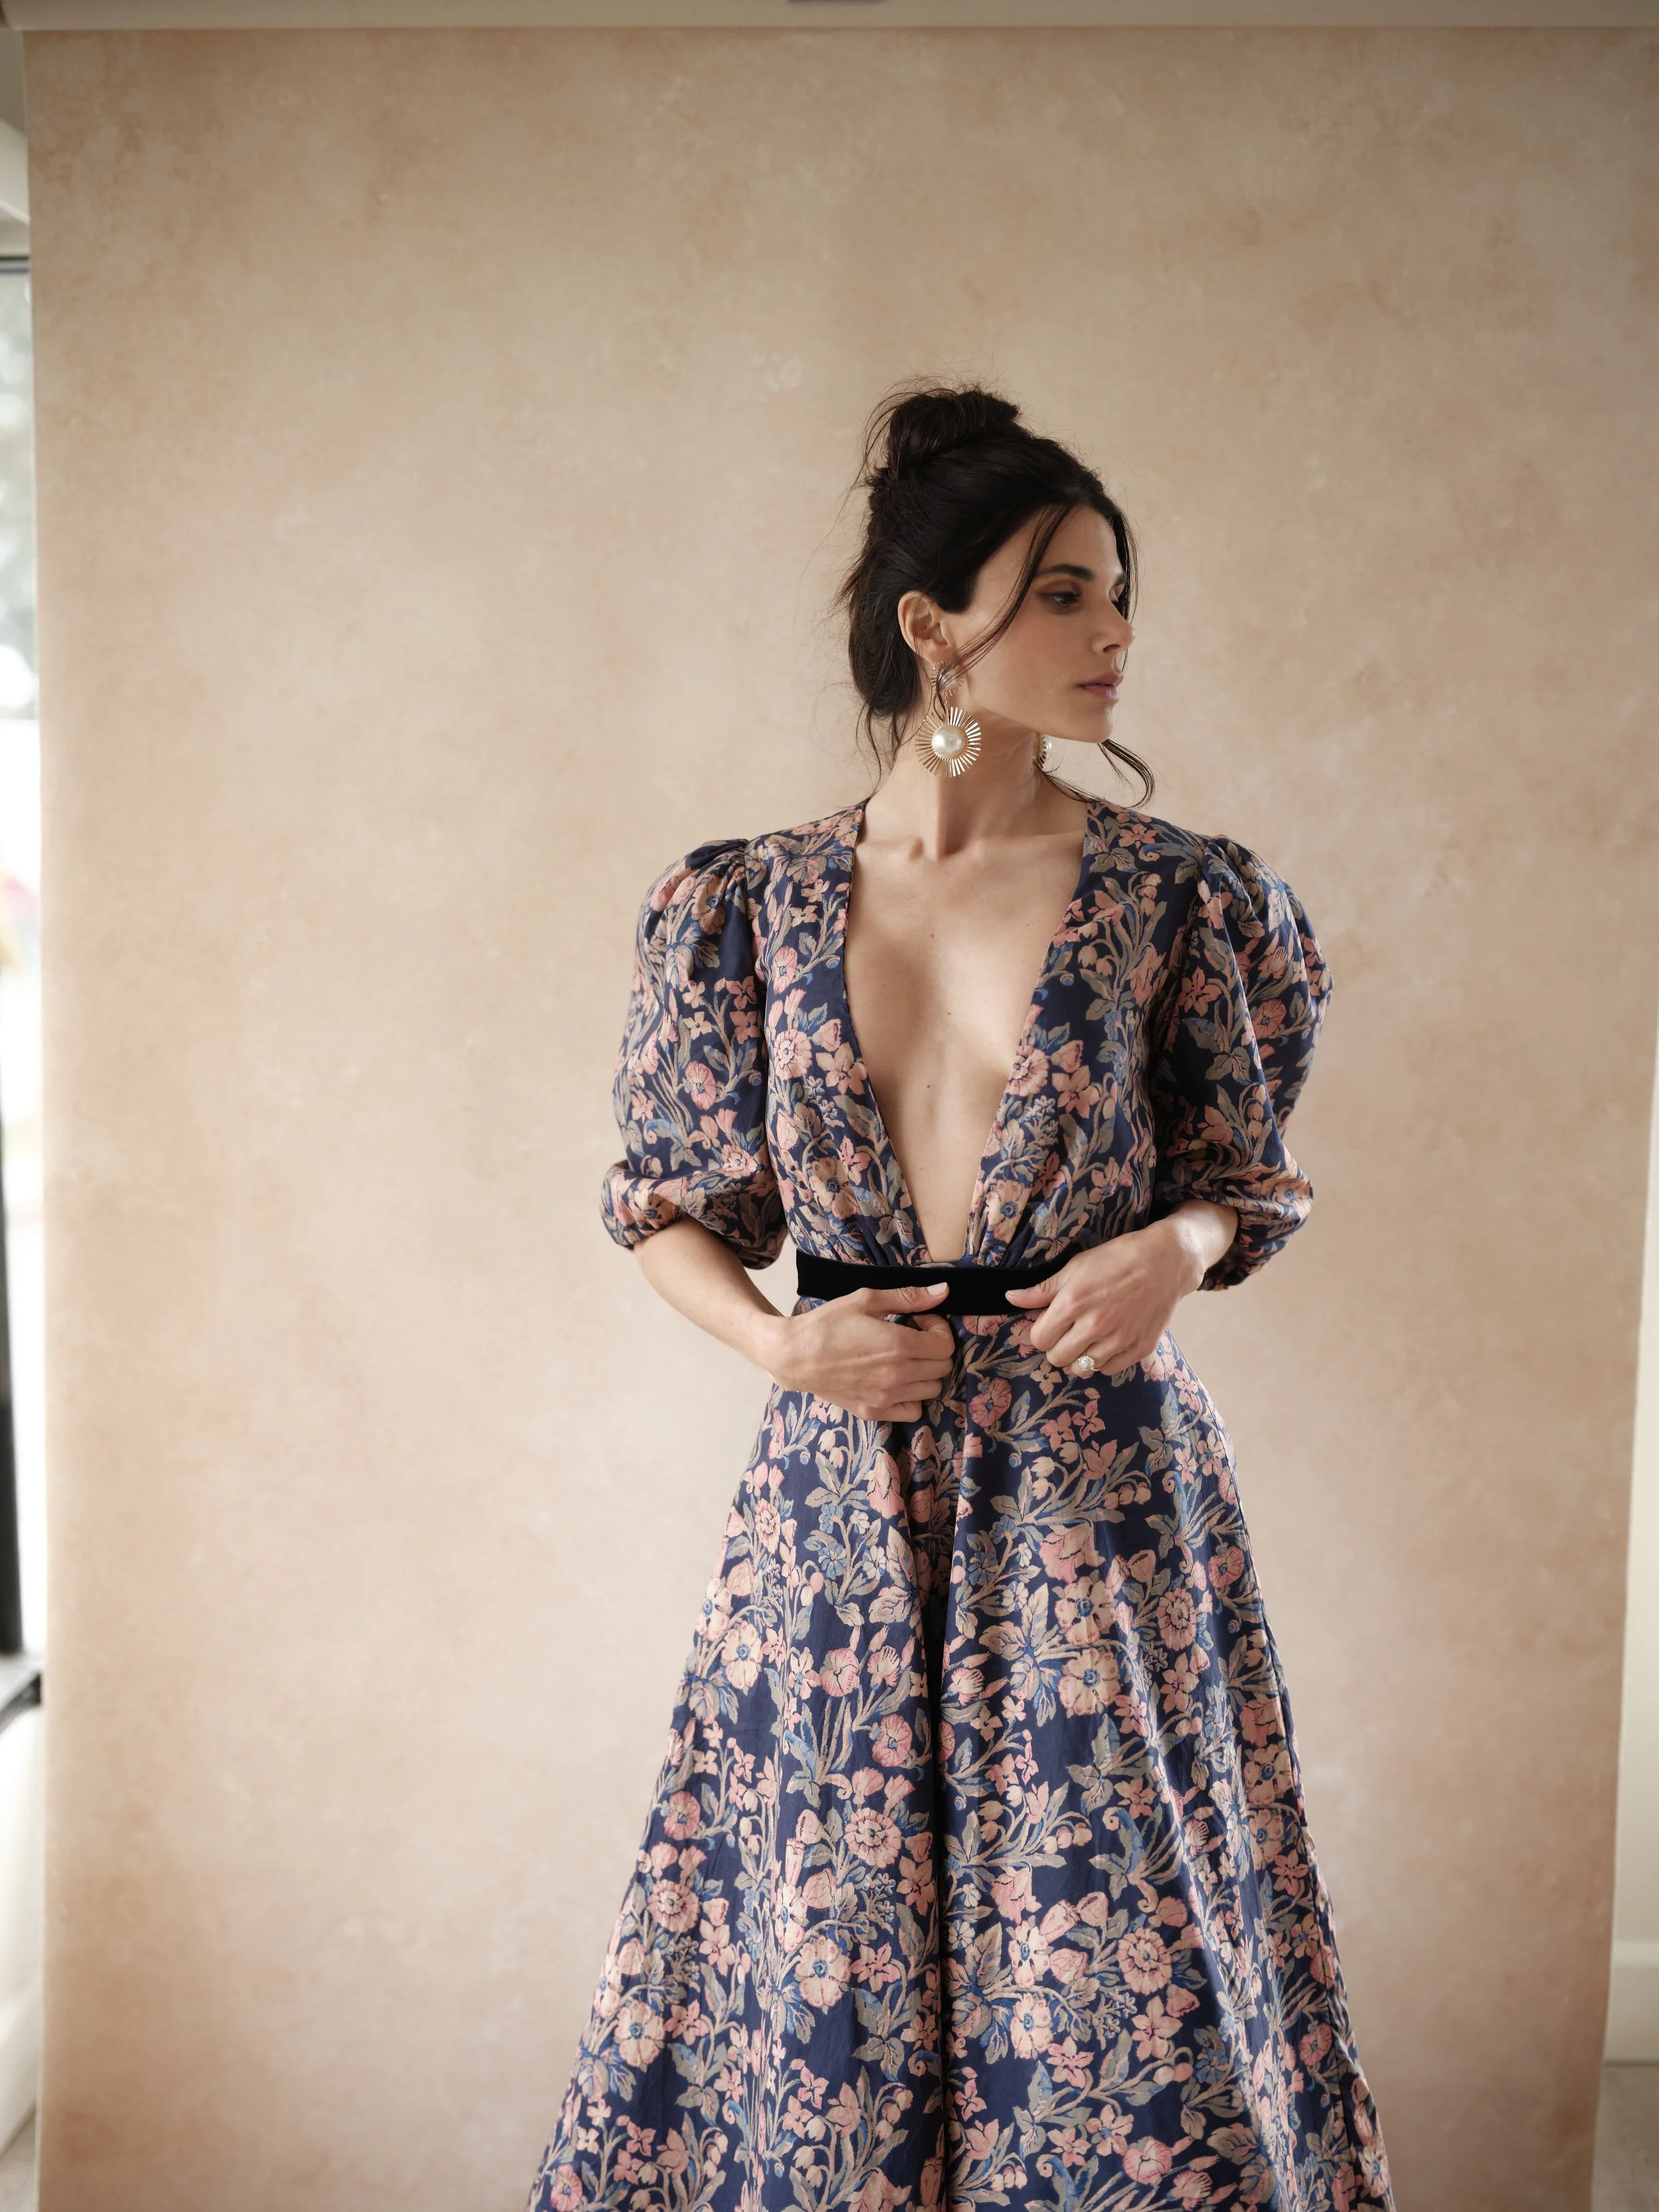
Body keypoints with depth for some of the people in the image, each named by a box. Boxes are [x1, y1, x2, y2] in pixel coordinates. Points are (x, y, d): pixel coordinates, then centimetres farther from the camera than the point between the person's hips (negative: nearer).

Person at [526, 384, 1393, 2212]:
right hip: (844, 1480, 1)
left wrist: (1179, 1245, -12)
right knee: (817, 1952, 10)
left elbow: (1253, 1178, 9)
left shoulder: (1177, 896, -2)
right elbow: (662, 1205, 8)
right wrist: (779, 1338, -9)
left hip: (1094, 1479, 0)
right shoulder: (753, 904, 1)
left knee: (1109, 1951, 6)